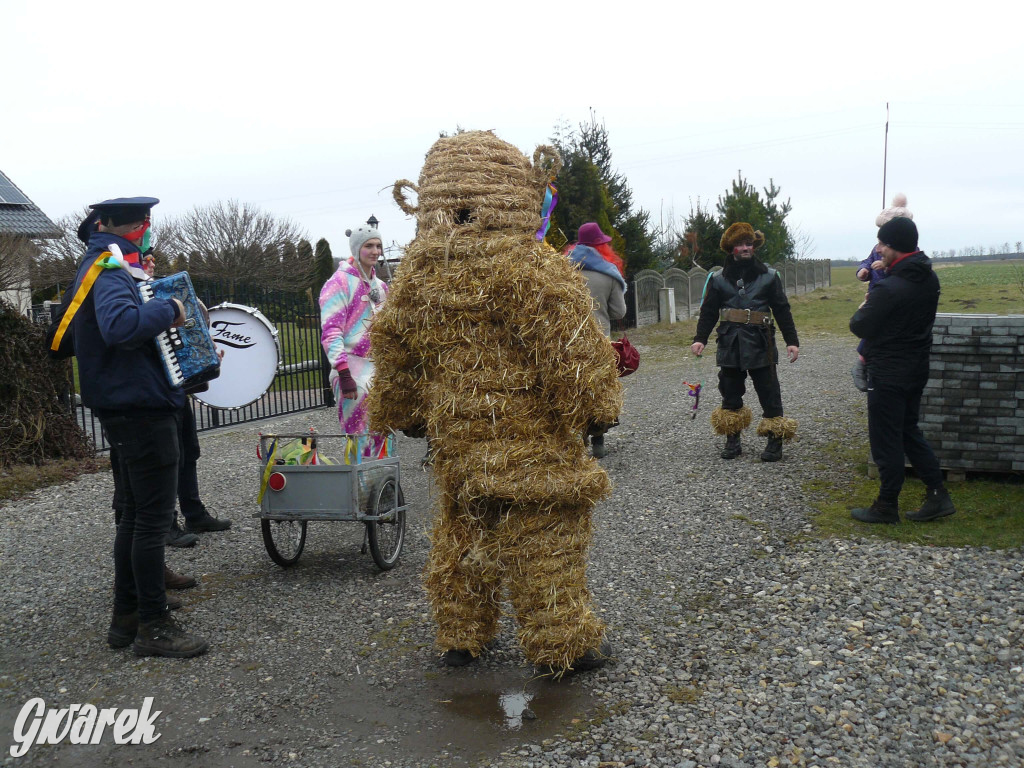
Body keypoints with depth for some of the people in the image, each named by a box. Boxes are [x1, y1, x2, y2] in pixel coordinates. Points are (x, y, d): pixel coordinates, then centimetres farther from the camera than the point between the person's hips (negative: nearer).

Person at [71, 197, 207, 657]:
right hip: (141, 407, -11)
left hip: (126, 408, 11)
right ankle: (154, 626, 0)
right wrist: (168, 309, -23)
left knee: (136, 513, 16)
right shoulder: (111, 269, -17)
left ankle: (126, 618, 23)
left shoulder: (101, 264, 15)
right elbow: (119, 324, -36)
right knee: (153, 515, -6)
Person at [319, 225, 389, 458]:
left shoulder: (380, 286, 17)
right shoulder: (339, 283, -7)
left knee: (382, 437, 8)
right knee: (358, 442, -9)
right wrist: (344, 374, -22)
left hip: (378, 369, 7)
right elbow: (331, 333, -14)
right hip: (353, 370, -7)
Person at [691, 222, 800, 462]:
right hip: (730, 344, 2)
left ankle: (775, 441, 4)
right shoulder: (718, 279, 7)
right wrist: (700, 338, -4)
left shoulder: (769, 276, 5)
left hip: (760, 344, -2)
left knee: (768, 391, -2)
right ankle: (732, 441, 18)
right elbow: (708, 311, 8)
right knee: (730, 392, 7)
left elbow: (782, 310, 6)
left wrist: (792, 341, 1)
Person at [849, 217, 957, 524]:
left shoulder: (889, 289, -24)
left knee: (885, 439, 3)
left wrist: (863, 309, 6)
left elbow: (859, 326, -14)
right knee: (909, 431, 20)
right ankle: (938, 496, 17)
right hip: (917, 369, 9)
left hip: (888, 374, -8)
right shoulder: (929, 280, 4)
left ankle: (887, 507, 13)